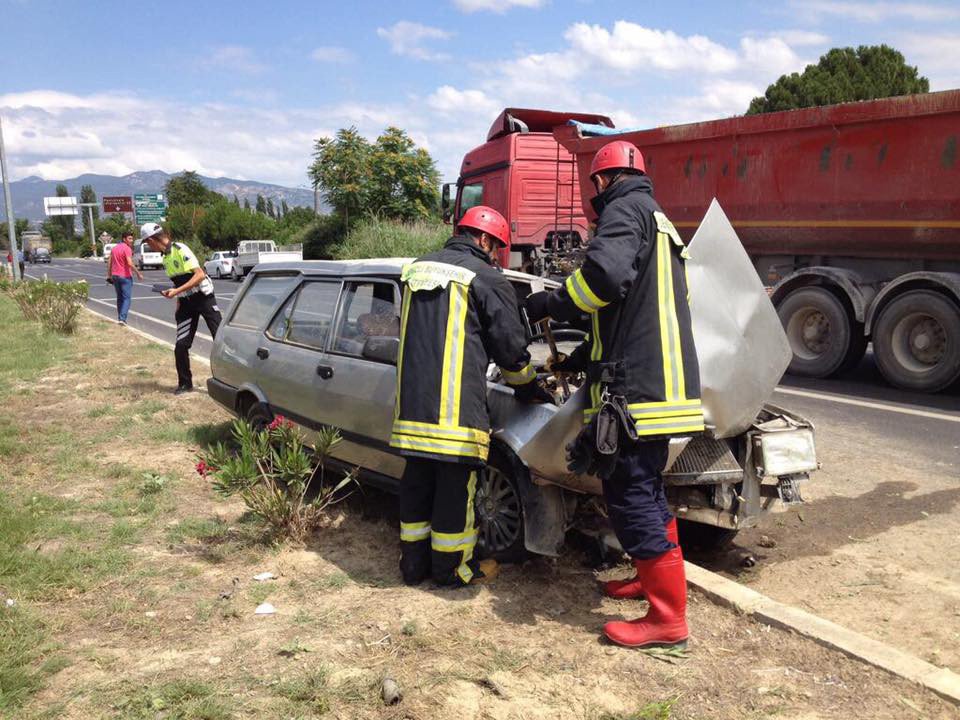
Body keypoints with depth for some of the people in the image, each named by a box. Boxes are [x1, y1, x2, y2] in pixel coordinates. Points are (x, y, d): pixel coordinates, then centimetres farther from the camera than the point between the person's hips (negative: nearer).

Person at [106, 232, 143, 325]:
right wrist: (138, 273, -19)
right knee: (127, 298, -5)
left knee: (119, 297, 18)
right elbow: (129, 263, -24)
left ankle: (120, 318, 22)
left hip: (115, 276, 8)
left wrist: (109, 275, 18)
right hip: (125, 276, -7)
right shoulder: (127, 248, -13)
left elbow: (109, 262, 13)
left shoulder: (114, 248, 11)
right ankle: (122, 318, -17)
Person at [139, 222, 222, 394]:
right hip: (186, 303, 7)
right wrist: (178, 304, 13)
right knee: (181, 346, 1)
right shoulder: (165, 257, 9)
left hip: (204, 298, -7)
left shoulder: (180, 250, -15)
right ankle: (185, 383, 14)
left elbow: (199, 275, -23)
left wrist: (176, 291, -24)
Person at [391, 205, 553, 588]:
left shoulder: (416, 269, 16)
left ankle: (413, 563, 26)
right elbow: (510, 346, -3)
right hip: (457, 406, -7)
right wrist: (528, 388, 14)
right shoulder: (487, 279, -6)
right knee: (455, 488, 6)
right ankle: (452, 567, 18)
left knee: (417, 483, 16)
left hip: (412, 401, 7)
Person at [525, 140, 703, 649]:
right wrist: (579, 360, 34)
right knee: (645, 489, 22)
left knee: (631, 497, -5)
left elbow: (606, 274, -28)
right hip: (661, 382, 10)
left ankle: (668, 618, 2)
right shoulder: (659, 223, 26)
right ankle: (654, 578, 37)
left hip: (636, 387, -10)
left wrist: (548, 304, -11)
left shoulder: (625, 209, -6)